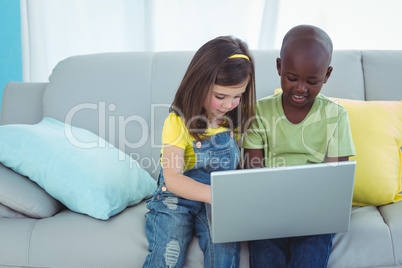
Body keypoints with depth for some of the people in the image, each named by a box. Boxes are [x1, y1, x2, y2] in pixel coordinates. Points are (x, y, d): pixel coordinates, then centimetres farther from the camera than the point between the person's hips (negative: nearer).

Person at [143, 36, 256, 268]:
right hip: (177, 197, -2)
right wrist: (211, 193, -33)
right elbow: (172, 178, -17)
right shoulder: (179, 121, -11)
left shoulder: (238, 120, 5)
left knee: (225, 249, -26)